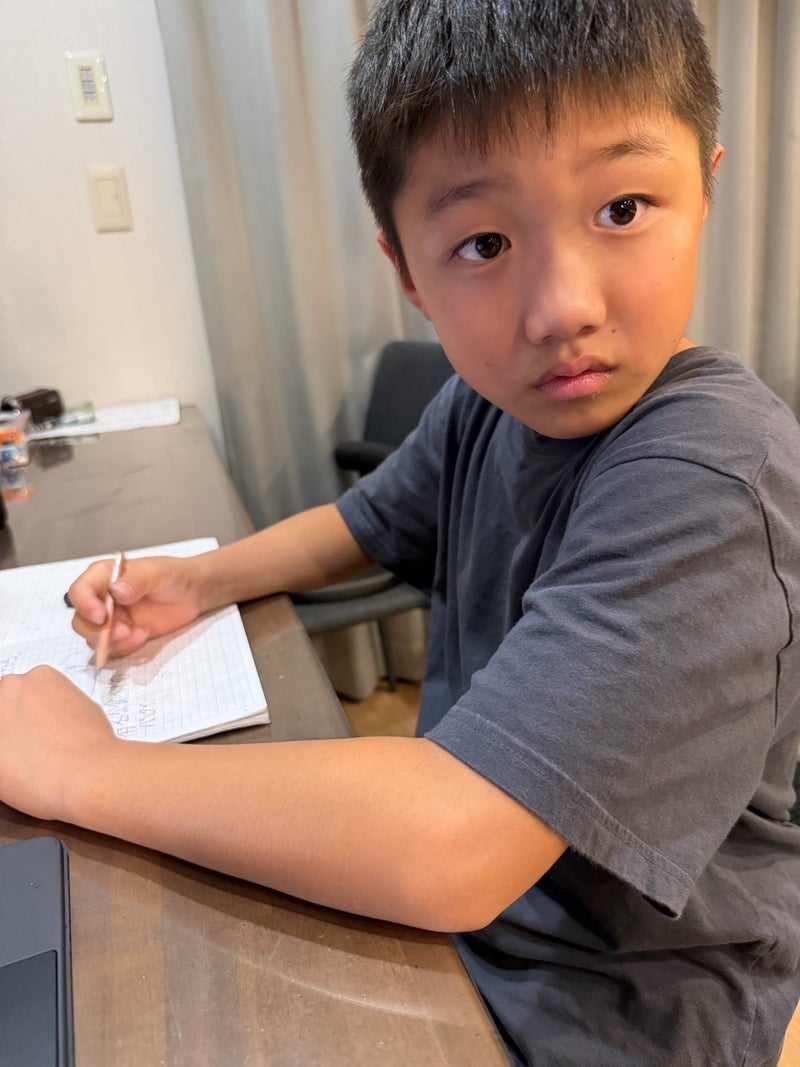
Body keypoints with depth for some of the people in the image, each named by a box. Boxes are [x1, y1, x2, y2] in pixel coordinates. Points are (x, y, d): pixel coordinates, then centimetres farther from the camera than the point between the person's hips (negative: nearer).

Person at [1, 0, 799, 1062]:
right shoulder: (490, 398, -8)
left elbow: (452, 849, -38)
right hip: (459, 899, 6)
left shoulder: (708, 482, -32)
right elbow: (369, 520, 12)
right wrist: (203, 580, -5)